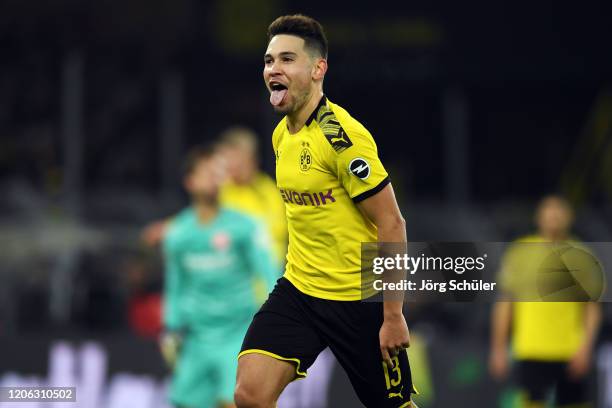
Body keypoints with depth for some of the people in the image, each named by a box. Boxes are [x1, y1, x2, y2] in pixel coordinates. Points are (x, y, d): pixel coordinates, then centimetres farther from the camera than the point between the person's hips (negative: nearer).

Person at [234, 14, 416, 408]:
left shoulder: (342, 135, -18)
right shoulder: (281, 134, 7)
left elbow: (392, 224, -17)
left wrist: (393, 315, -17)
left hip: (360, 299, -6)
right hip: (298, 288, 6)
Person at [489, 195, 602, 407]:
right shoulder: (521, 252, 5)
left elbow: (593, 308, 5)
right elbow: (504, 304, 7)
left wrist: (585, 346, -8)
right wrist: (499, 349, 4)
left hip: (571, 355, 2)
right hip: (531, 352, -2)